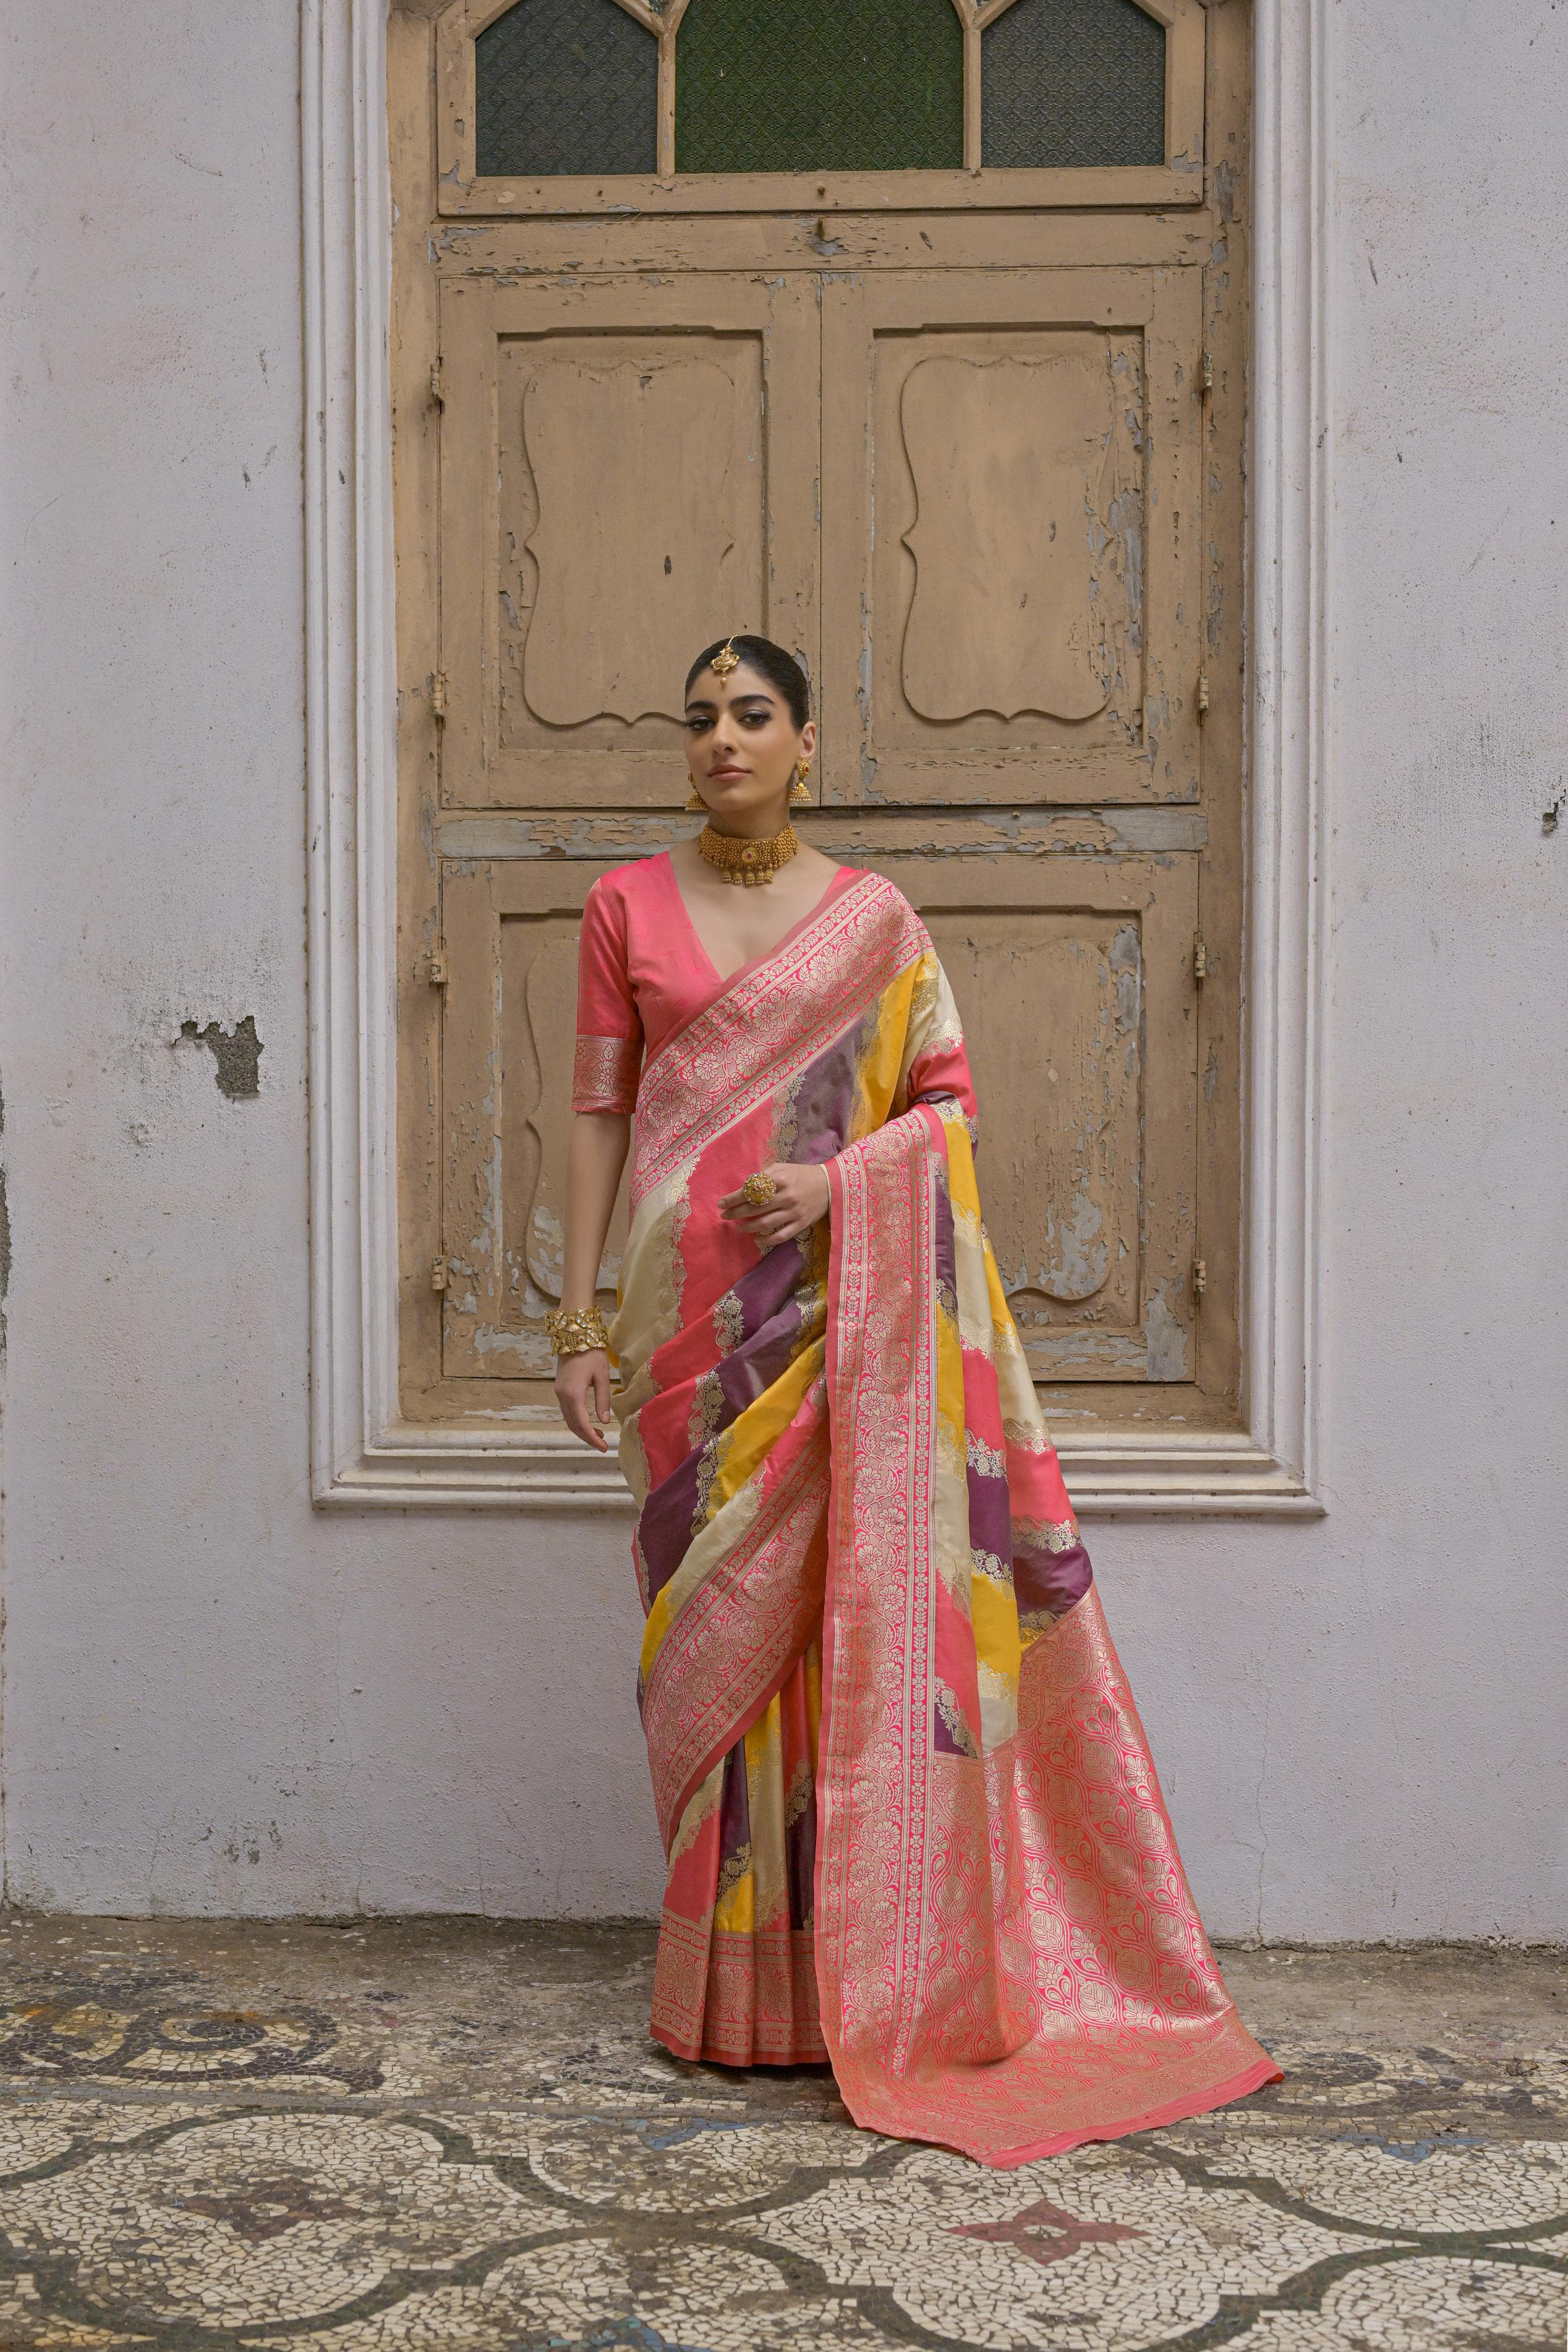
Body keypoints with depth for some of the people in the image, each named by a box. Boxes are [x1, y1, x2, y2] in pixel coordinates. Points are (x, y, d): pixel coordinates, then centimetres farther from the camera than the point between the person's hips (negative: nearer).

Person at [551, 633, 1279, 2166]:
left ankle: (868, 1975, 9)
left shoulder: (873, 917, 7)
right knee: (716, 1623, 3)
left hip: (840, 1302, -1)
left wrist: (838, 1181, -12)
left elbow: (948, 1101, 6)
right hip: (690, 1307, 1)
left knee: (858, 1615, -3)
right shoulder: (626, 906, 8)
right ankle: (731, 1974, 15)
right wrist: (578, 1316, 2)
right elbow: (599, 1111, 7)